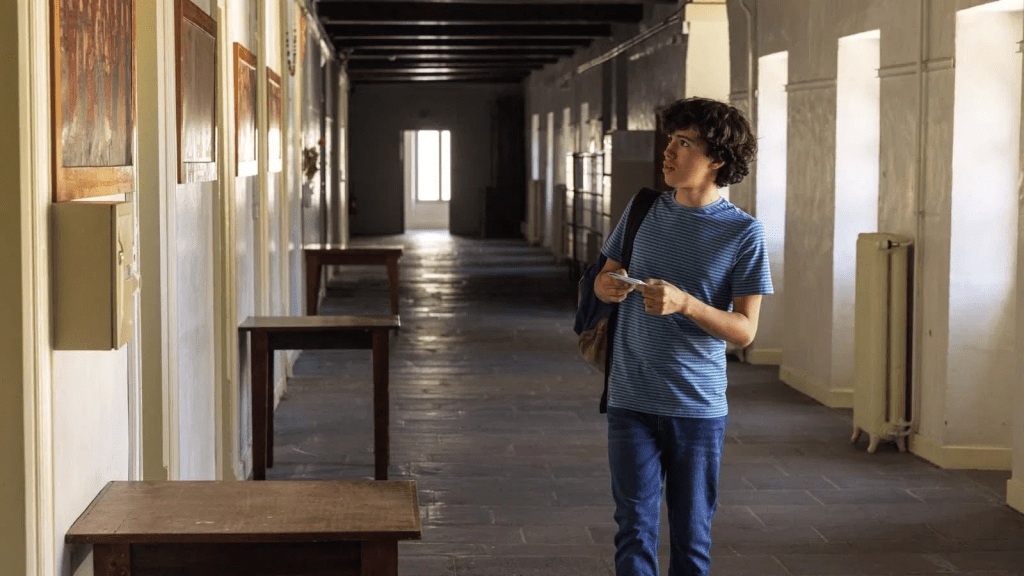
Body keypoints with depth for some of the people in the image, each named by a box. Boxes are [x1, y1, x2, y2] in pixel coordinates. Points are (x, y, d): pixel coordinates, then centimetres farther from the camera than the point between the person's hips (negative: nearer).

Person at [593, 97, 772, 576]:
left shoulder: (743, 233, -5)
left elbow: (745, 330, -7)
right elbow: (604, 281, 17)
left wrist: (685, 303, -22)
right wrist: (609, 286, -8)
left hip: (699, 405, -2)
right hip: (631, 400, 2)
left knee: (691, 537, 8)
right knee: (635, 530, 1)